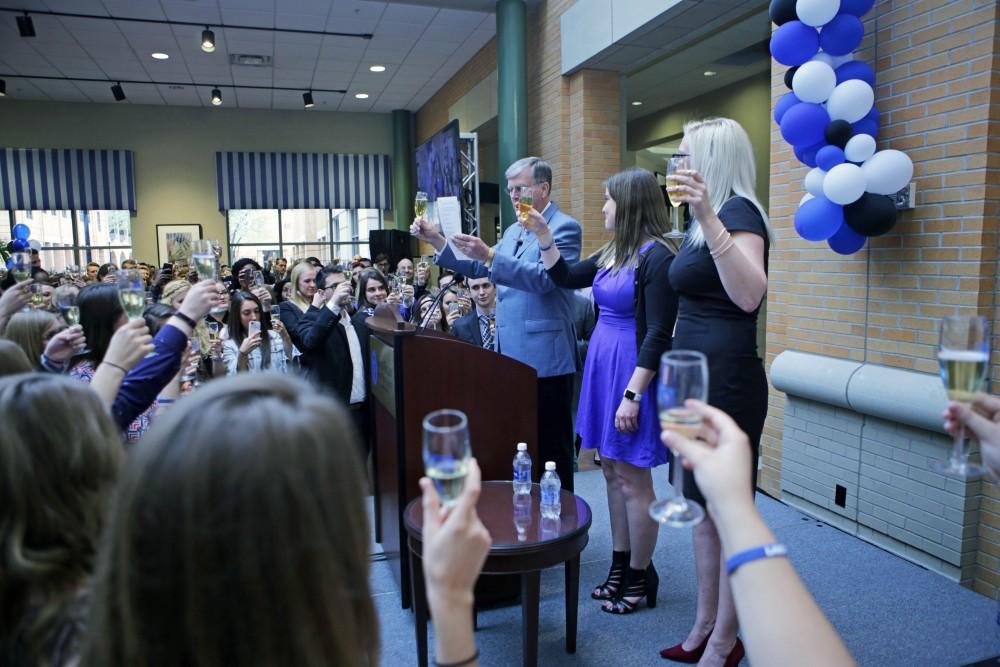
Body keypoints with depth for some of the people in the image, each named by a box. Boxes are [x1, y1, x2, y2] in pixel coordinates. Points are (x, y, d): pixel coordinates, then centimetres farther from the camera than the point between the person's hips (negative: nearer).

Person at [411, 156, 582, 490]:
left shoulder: (564, 227, -8)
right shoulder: (513, 231, 18)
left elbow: (545, 277, -23)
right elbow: (481, 267, 16)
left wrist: (490, 255, -32)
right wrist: (437, 241, 5)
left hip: (545, 356, -8)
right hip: (513, 352, 8)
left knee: (552, 443, 2)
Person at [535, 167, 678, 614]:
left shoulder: (657, 257, -15)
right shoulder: (611, 254, 10)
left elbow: (659, 334, -18)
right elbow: (564, 278, 22)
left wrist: (632, 395, -20)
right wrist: (543, 235, 11)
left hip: (631, 373, -9)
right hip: (602, 368, 9)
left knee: (633, 479, 2)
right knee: (613, 472, 15)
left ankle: (640, 577, 19)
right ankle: (620, 567, 29)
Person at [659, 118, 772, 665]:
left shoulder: (738, 212, -12)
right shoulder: (709, 218, 16)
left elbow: (749, 295, -32)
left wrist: (709, 218, -37)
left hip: (727, 382, -10)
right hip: (698, 380, 10)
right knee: (703, 507, 16)